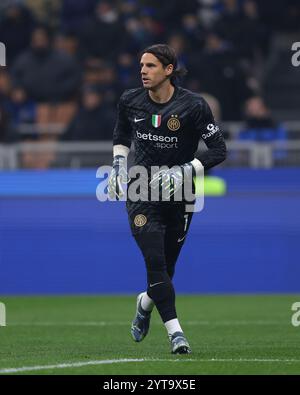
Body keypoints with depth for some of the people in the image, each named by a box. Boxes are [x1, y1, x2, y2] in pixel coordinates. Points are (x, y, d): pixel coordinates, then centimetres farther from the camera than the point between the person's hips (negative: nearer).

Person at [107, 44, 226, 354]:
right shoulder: (130, 101, -1)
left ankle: (145, 303, 41)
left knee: (166, 266, 7)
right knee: (155, 260, -16)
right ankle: (174, 331, -16)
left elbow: (218, 150, -8)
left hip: (178, 195, -1)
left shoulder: (192, 105, -12)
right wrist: (118, 165, 5)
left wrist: (184, 171, -18)